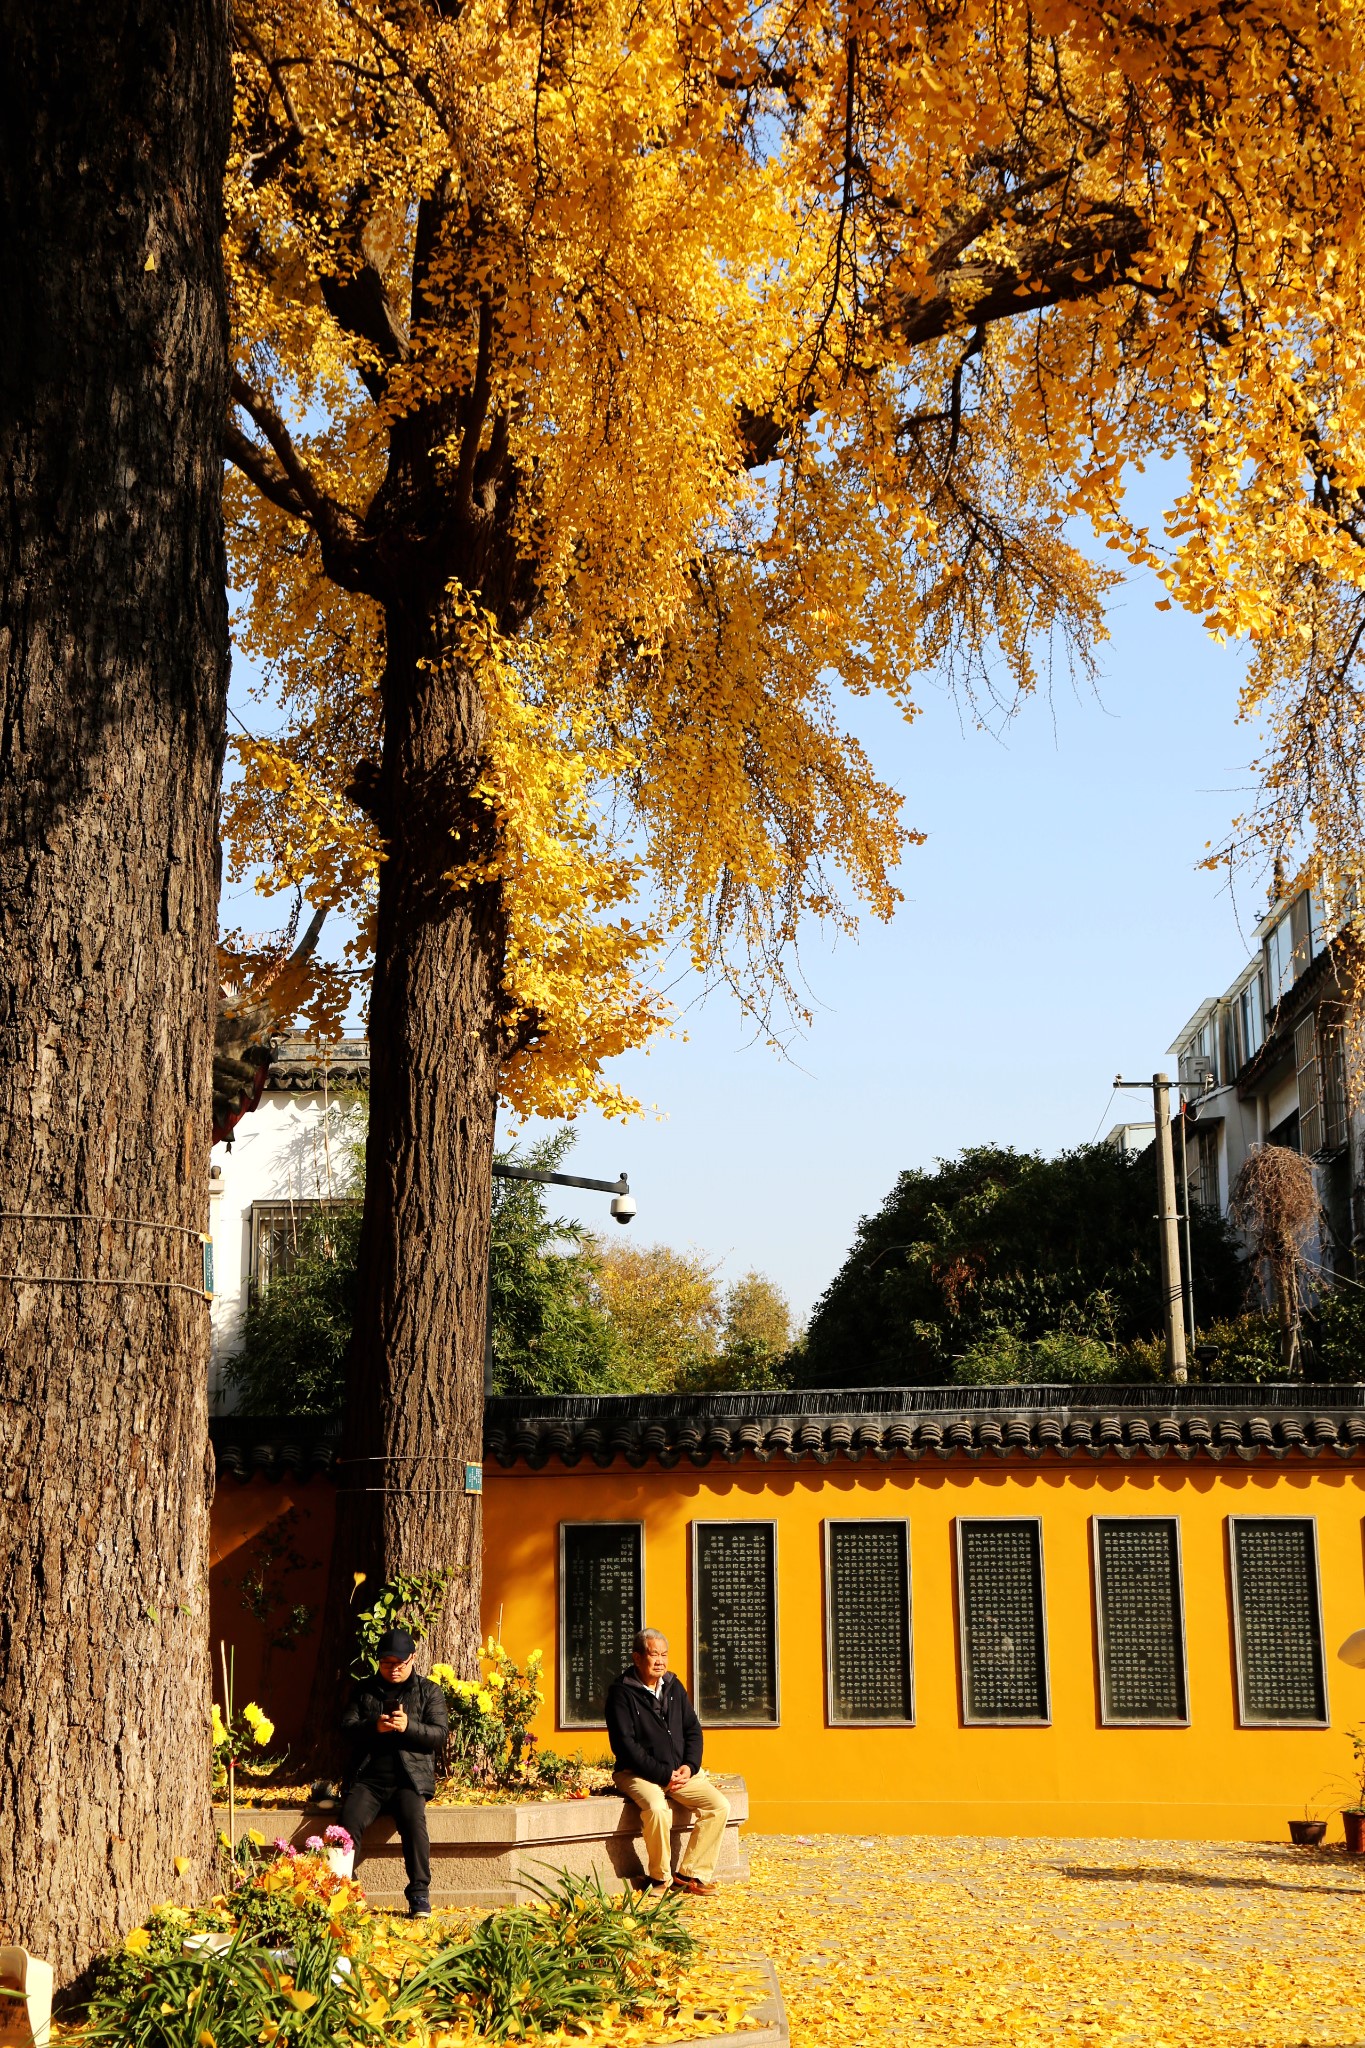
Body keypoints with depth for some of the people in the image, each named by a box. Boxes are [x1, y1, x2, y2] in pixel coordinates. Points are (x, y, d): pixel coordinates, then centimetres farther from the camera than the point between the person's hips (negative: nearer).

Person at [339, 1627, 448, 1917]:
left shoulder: (429, 1692, 14)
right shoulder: (364, 1690, 20)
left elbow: (439, 1736, 3)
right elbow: (346, 1725, 8)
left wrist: (408, 1726, -15)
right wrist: (374, 1726, -12)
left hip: (410, 1778, -2)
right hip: (368, 1778, 2)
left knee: (413, 1819, -31)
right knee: (349, 1819, -28)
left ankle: (420, 1893, -23)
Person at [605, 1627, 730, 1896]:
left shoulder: (674, 1687, 13)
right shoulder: (621, 1693, -7)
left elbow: (693, 1730, 14)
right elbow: (625, 1744, -14)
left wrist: (689, 1766, -5)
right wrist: (663, 1775, -19)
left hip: (680, 1771, 6)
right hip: (638, 1773, -6)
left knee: (719, 1805, -14)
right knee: (657, 1808, -35)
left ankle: (689, 1874, -6)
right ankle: (660, 1878, -13)